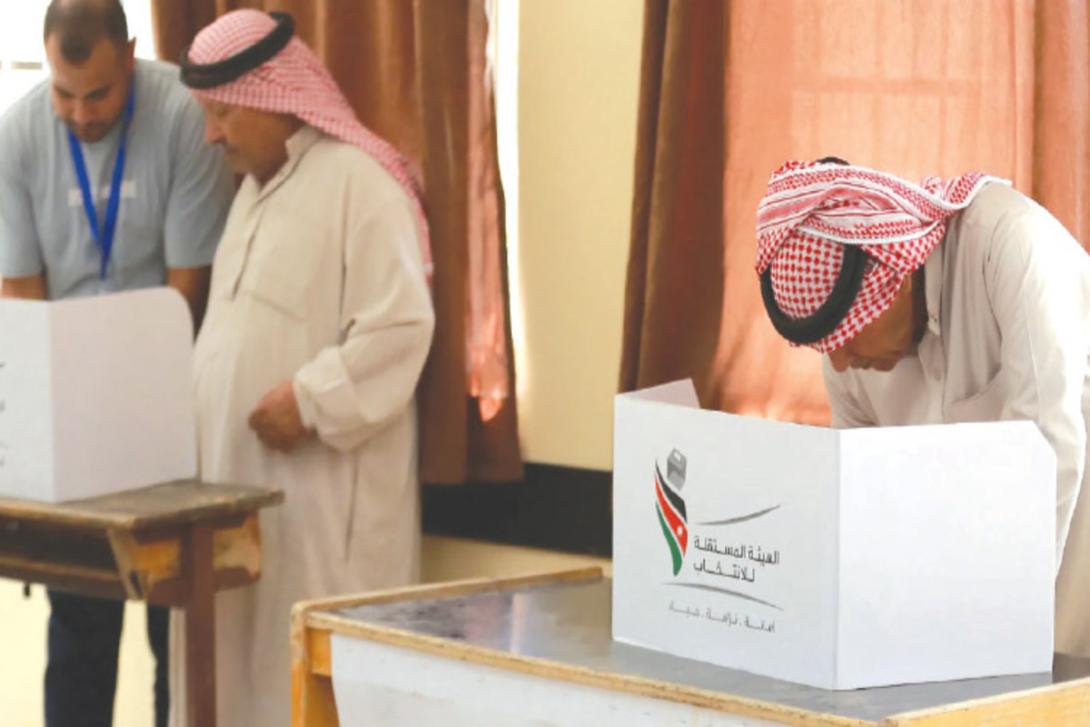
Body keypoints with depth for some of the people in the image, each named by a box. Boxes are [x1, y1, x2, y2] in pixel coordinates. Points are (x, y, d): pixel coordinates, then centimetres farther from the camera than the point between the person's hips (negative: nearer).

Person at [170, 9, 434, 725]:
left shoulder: (357, 181, -13)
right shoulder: (258, 185, 17)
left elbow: (401, 325, -19)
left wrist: (312, 402, -19)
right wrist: (198, 404, 11)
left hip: (323, 479, -9)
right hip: (240, 468, 9)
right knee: (237, 650, 8)